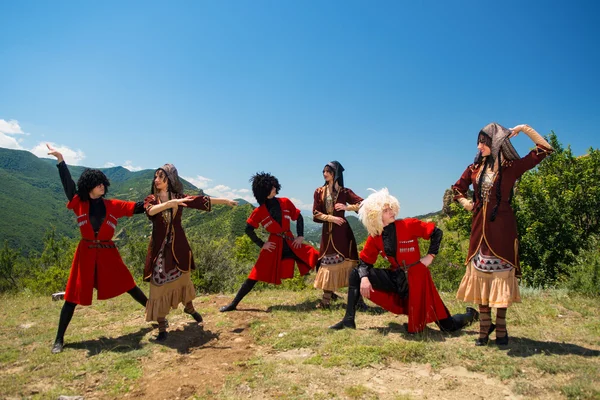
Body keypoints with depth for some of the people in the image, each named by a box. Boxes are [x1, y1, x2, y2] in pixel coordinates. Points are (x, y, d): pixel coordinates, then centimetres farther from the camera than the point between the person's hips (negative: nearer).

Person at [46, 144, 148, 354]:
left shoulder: (113, 206, 0)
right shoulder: (79, 204, -1)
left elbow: (136, 208, -4)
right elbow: (68, 184, -8)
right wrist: (60, 159, -14)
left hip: (108, 253, 0)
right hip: (86, 253, 0)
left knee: (128, 285, 5)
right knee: (74, 295, 5)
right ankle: (59, 339, 17)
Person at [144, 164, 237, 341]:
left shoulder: (179, 197, 2)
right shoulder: (151, 199, -2)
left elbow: (202, 201, 4)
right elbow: (150, 211, -24)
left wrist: (225, 201, 6)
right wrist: (170, 203, -37)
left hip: (178, 246, 2)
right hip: (160, 248, -2)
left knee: (183, 278, 17)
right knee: (159, 285, -4)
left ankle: (189, 308, 44)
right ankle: (162, 328, 6)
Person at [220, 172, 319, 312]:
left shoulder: (285, 202, -1)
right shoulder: (259, 211, -6)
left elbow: (299, 218, 10)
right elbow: (248, 229, 1)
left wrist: (300, 236, 2)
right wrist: (261, 244, -2)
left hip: (291, 242, 3)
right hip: (274, 245, -3)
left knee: (316, 260, -4)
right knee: (256, 275, -3)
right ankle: (234, 303, 7)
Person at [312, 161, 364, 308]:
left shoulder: (344, 192, 0)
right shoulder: (319, 192, 6)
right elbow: (316, 214, 2)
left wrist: (347, 207, -17)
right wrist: (331, 218, -12)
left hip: (342, 231, -3)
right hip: (327, 231, 3)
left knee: (348, 261, -3)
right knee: (328, 262, 5)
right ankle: (326, 299, 11)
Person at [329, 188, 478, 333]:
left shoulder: (408, 225, -14)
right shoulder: (374, 238, -3)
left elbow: (436, 232, -6)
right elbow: (364, 261, 2)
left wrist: (430, 256, -8)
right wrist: (364, 278, -17)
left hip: (415, 278, -4)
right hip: (395, 278, 4)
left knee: (448, 326, -2)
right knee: (356, 274, -7)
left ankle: (470, 315, 33)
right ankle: (349, 319, -3)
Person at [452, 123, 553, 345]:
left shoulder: (512, 167, -1)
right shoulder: (475, 168, 8)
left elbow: (544, 149, -2)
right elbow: (457, 190, 21)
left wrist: (524, 129, -3)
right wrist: (468, 205, 8)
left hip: (502, 227, -3)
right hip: (480, 227, 4)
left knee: (501, 275, 1)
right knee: (481, 276, 5)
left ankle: (501, 329, 13)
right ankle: (484, 328, 15)